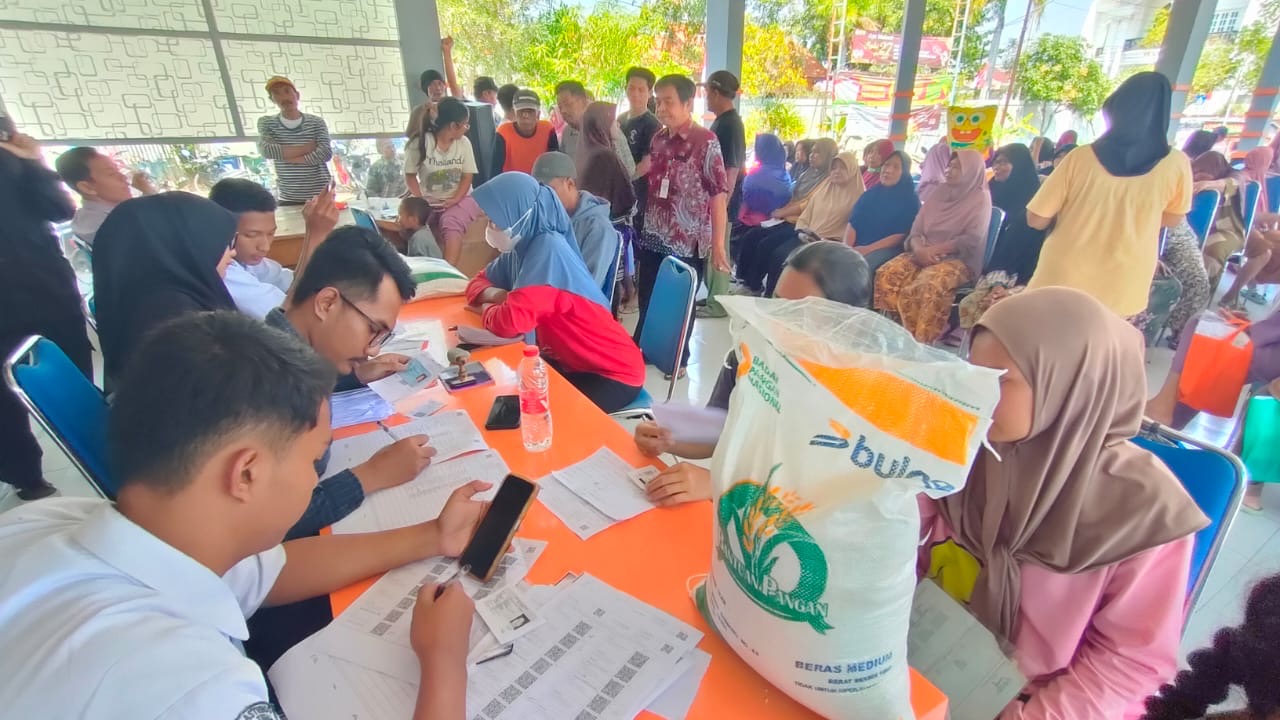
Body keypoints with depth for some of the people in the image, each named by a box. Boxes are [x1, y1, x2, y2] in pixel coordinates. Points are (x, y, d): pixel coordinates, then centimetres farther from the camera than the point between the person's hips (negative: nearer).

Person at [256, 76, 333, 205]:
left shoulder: (316, 122, 2)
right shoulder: (266, 123, 6)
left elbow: (326, 153, -12)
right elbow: (265, 150, -12)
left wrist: (286, 156, -12)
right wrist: (308, 147, -11)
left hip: (319, 195, -1)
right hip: (288, 199, 1)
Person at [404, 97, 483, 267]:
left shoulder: (464, 143, 1)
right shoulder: (420, 143, -6)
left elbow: (467, 177, 1)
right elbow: (410, 176, 0)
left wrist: (455, 200, -15)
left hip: (460, 199, 0)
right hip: (429, 201, 1)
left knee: (450, 223, -33)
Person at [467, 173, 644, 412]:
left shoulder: (548, 249, -25)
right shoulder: (521, 246, 0)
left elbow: (510, 323, -33)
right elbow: (478, 282, 15)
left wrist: (488, 310, -10)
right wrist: (496, 295, -9)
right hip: (570, 361, 8)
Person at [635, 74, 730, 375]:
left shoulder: (706, 142, -10)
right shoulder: (658, 139, 9)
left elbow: (719, 194, -14)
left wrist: (718, 244, -17)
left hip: (687, 242, -5)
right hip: (653, 238, 6)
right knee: (647, 299, 14)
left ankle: (677, 360, 26)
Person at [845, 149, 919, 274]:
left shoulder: (910, 200, 5)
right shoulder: (870, 194, 19)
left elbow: (900, 235, -6)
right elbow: (852, 223, 9)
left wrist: (868, 249, -17)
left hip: (887, 249, -4)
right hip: (857, 248, 4)